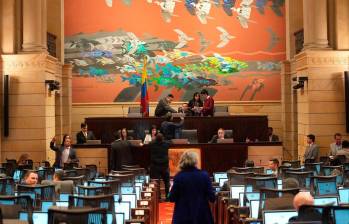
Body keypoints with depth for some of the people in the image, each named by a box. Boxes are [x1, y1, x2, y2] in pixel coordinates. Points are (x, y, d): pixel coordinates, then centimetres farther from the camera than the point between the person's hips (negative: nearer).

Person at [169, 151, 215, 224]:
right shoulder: (204, 175, -5)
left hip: (183, 216, -1)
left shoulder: (179, 176, -8)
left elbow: (172, 198, -4)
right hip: (202, 215, 1)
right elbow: (211, 197, -4)